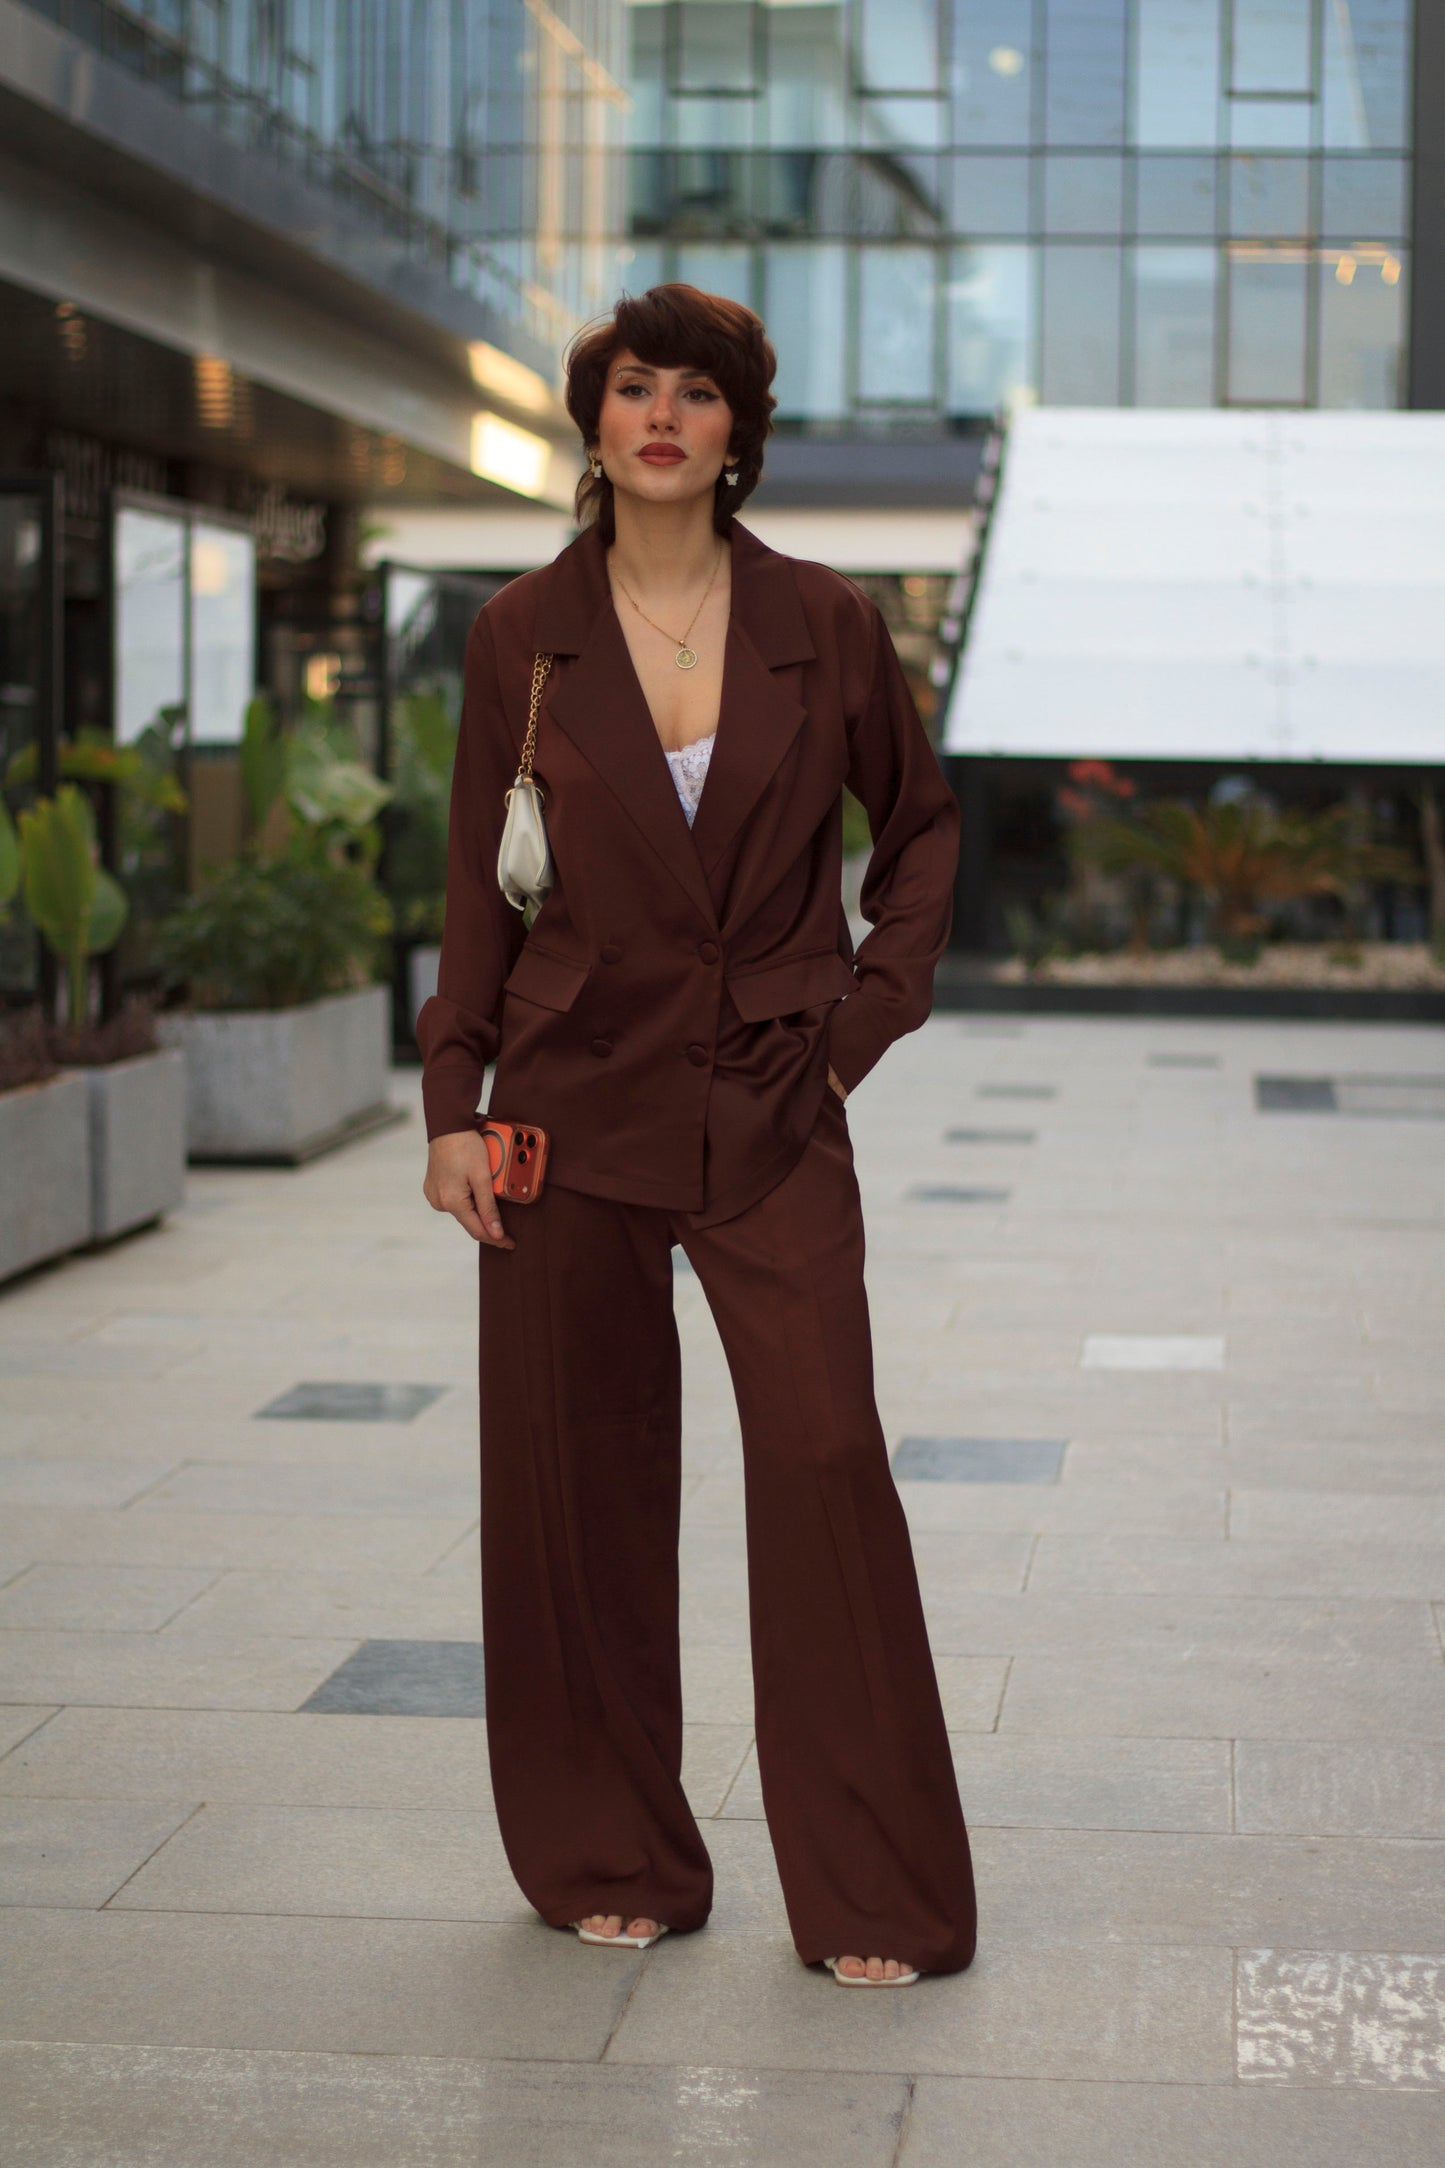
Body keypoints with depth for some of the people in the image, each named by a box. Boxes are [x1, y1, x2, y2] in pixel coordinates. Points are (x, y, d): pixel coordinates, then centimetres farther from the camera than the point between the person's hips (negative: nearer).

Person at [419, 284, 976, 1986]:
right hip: (576, 1098, 1)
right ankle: (611, 1863, 22)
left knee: (824, 1462, -8)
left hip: (771, 1110, -1)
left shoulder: (822, 624, 1)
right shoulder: (522, 635, 2)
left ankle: (875, 1900, 4)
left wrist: (871, 1008, 4)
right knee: (577, 1478, 5)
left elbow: (921, 822, 14)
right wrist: (451, 1104, 0)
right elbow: (478, 881, 6)